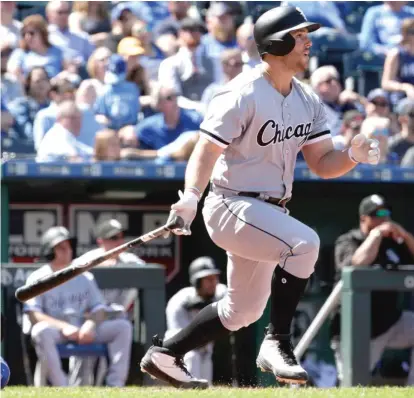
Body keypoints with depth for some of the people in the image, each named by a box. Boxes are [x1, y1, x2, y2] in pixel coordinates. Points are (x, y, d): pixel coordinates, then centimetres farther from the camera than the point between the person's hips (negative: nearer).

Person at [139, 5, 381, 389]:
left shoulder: (308, 101, 7)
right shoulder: (243, 95, -17)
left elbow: (322, 164, 7)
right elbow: (205, 152, -22)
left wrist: (353, 155, -14)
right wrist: (190, 198, -39)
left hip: (269, 213, 9)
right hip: (232, 206, -9)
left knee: (244, 309, 17)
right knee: (304, 242, -31)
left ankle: (165, 354, 32)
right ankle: (277, 343, -22)